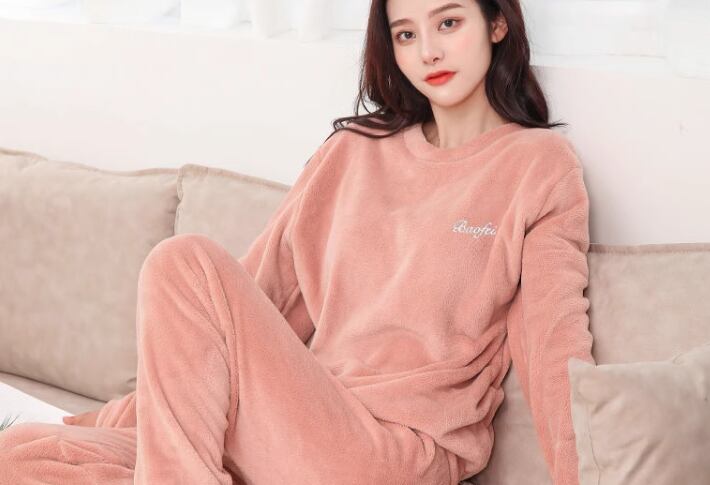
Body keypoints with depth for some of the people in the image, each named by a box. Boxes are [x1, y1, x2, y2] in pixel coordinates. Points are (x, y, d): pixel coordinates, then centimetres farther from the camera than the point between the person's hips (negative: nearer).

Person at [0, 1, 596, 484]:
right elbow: (265, 285, 15)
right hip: (305, 424, 6)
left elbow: (555, 341, -6)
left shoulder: (541, 163, 2)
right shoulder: (353, 150, 17)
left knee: (185, 263, -22)